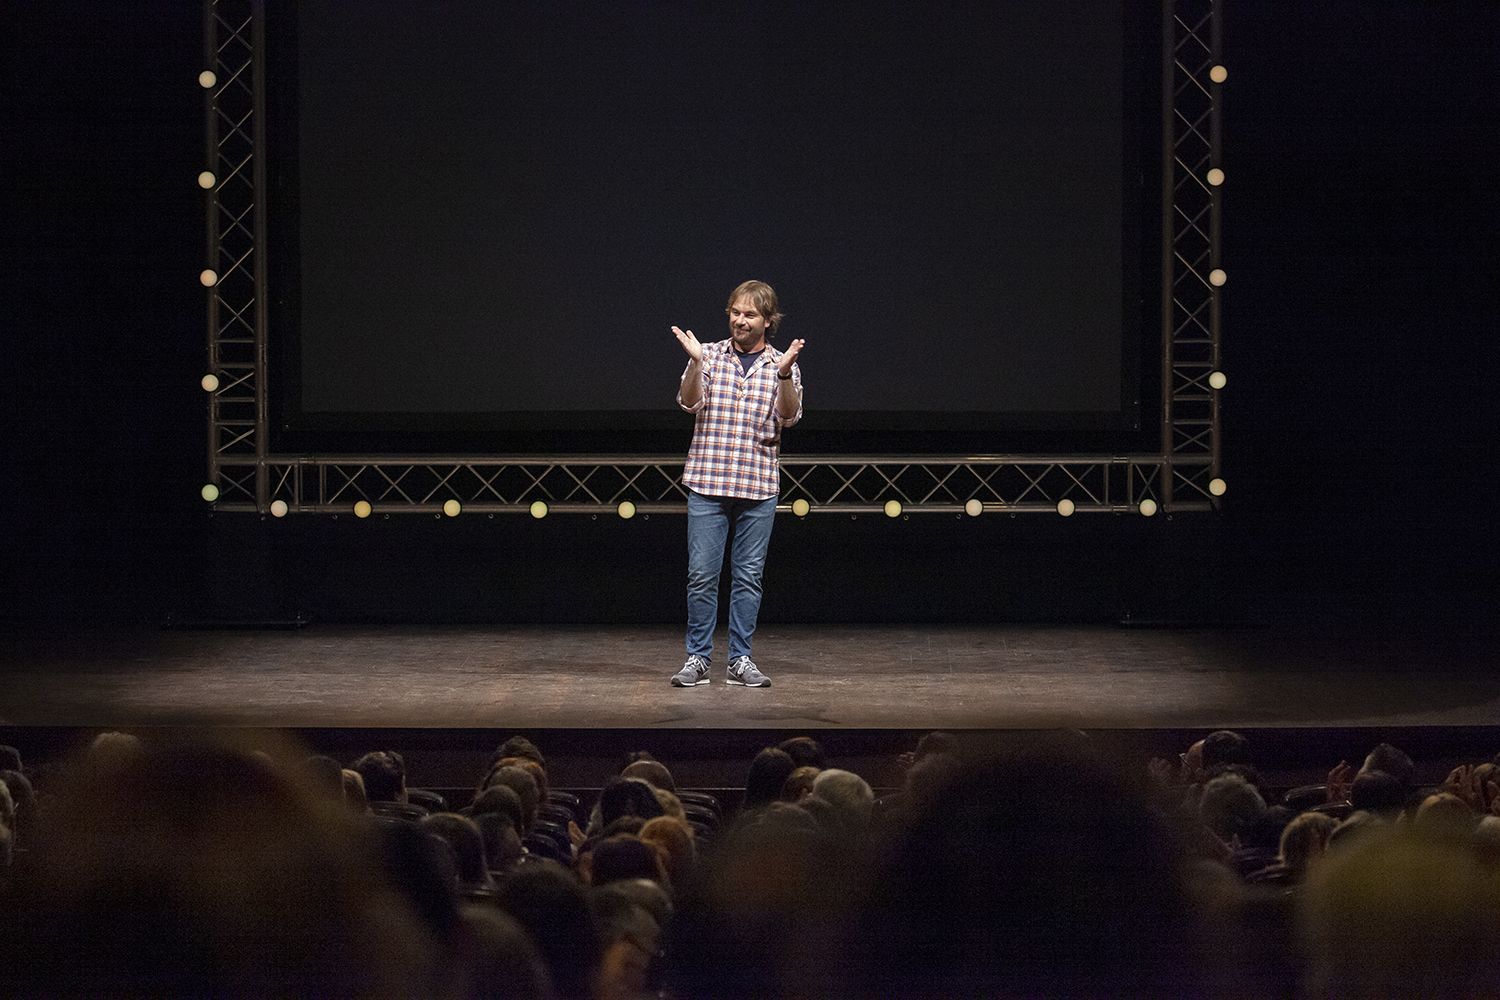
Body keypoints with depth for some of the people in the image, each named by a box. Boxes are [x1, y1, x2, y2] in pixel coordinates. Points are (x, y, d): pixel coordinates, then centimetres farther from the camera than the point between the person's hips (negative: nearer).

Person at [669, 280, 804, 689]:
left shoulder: (783, 364, 5)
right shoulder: (710, 355, 4)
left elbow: (789, 417, -7)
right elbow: (690, 403, -7)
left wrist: (784, 374, -22)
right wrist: (695, 363, -22)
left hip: (758, 486, 1)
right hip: (708, 482, -1)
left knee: (748, 576, 5)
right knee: (702, 574, -2)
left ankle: (740, 659, 11)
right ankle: (697, 658, 5)